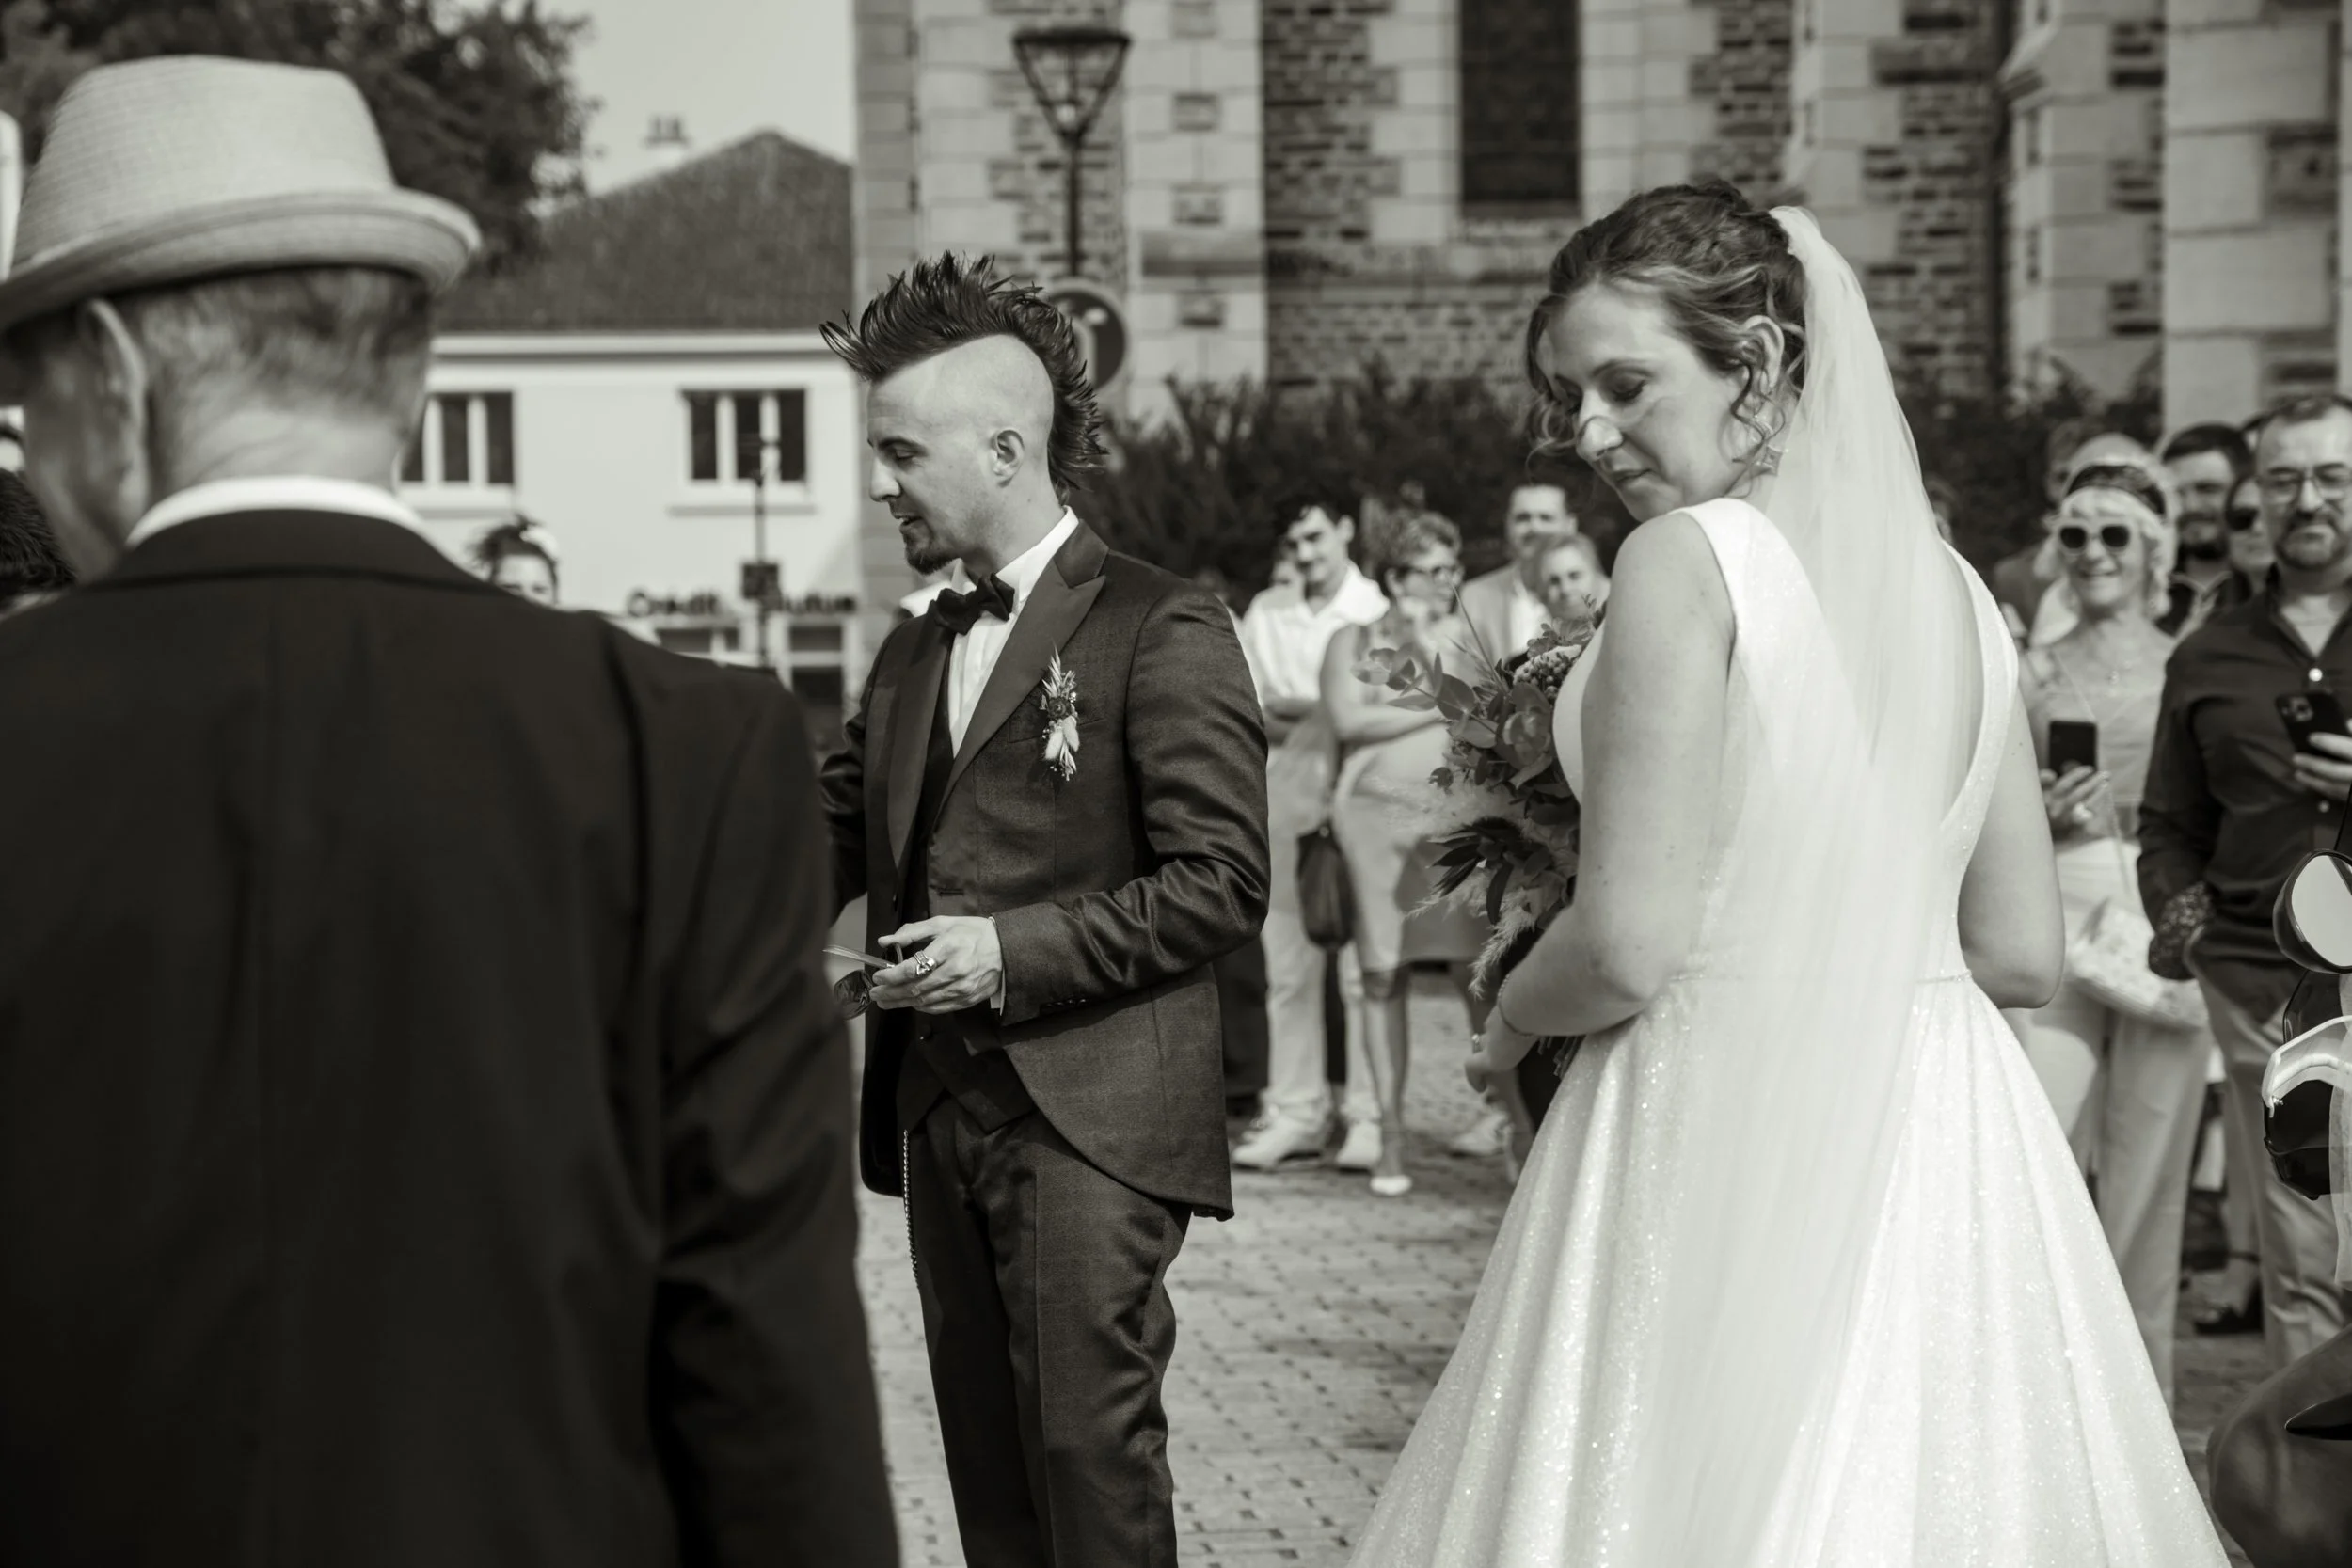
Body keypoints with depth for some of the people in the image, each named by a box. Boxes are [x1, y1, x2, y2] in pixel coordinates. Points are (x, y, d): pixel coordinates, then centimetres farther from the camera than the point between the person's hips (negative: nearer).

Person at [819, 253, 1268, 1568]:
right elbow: (841, 838, 22)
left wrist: (1015, 952, -17)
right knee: (986, 1448, 11)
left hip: (1090, 1116, -7)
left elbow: (1222, 884, -12)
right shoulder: (913, 654, 16)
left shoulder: (1163, 631, -7)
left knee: (1091, 1436, -7)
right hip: (940, 1113, 7)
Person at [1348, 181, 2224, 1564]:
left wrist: (1511, 1019, 5)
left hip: (1730, 1140, -6)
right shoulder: (1951, 585, 8)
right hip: (1940, 1144, 7)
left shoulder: (1689, 557, -11)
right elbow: (2023, 952, 10)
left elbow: (1631, 946, -15)